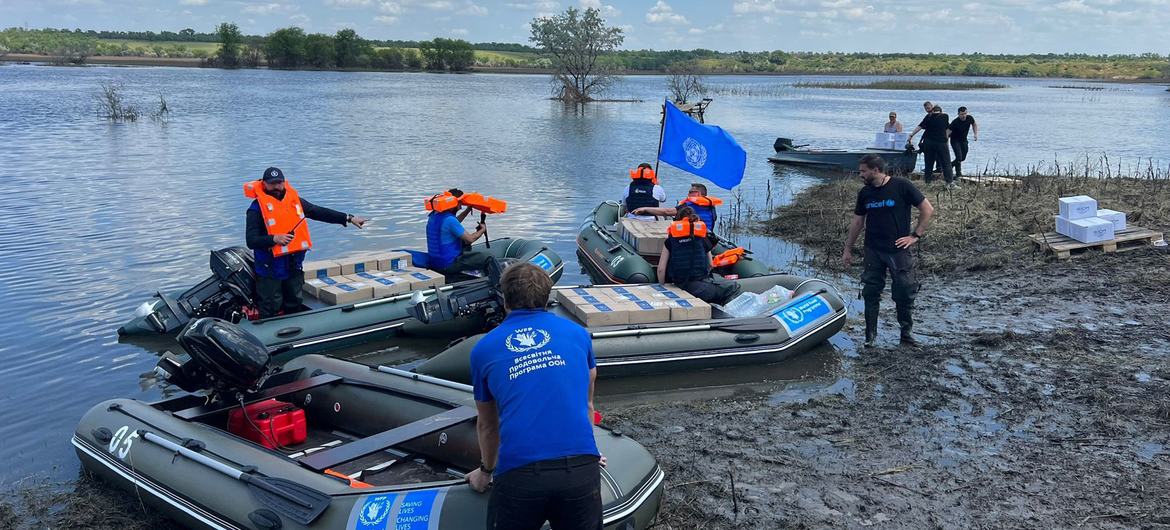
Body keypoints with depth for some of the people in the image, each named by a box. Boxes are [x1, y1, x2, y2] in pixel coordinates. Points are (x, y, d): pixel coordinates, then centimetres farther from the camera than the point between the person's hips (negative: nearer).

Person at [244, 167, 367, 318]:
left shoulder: (294, 200, 7)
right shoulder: (257, 208, -10)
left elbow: (319, 212, 10)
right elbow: (251, 241, -14)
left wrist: (348, 218, 8)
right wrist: (273, 239, -30)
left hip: (294, 266, 6)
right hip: (270, 270, -6)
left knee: (295, 305, 17)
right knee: (271, 310, -1)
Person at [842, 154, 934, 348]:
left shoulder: (901, 186, -8)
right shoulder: (865, 193, 6)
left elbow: (928, 210, -4)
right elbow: (857, 222, 14)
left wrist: (916, 235, -8)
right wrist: (848, 249, 14)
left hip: (898, 249, -4)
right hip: (873, 251, 4)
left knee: (905, 292, 2)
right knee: (871, 293, 5)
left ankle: (907, 333, 18)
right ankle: (870, 335, 16)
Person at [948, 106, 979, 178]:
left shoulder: (970, 118, -12)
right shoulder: (955, 122, -28)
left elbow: (974, 124, 10)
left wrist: (976, 134, -1)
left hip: (964, 140, 6)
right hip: (955, 140, -6)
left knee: (963, 157, 12)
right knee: (959, 157, -18)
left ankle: (950, 165, 35)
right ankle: (958, 173, -6)